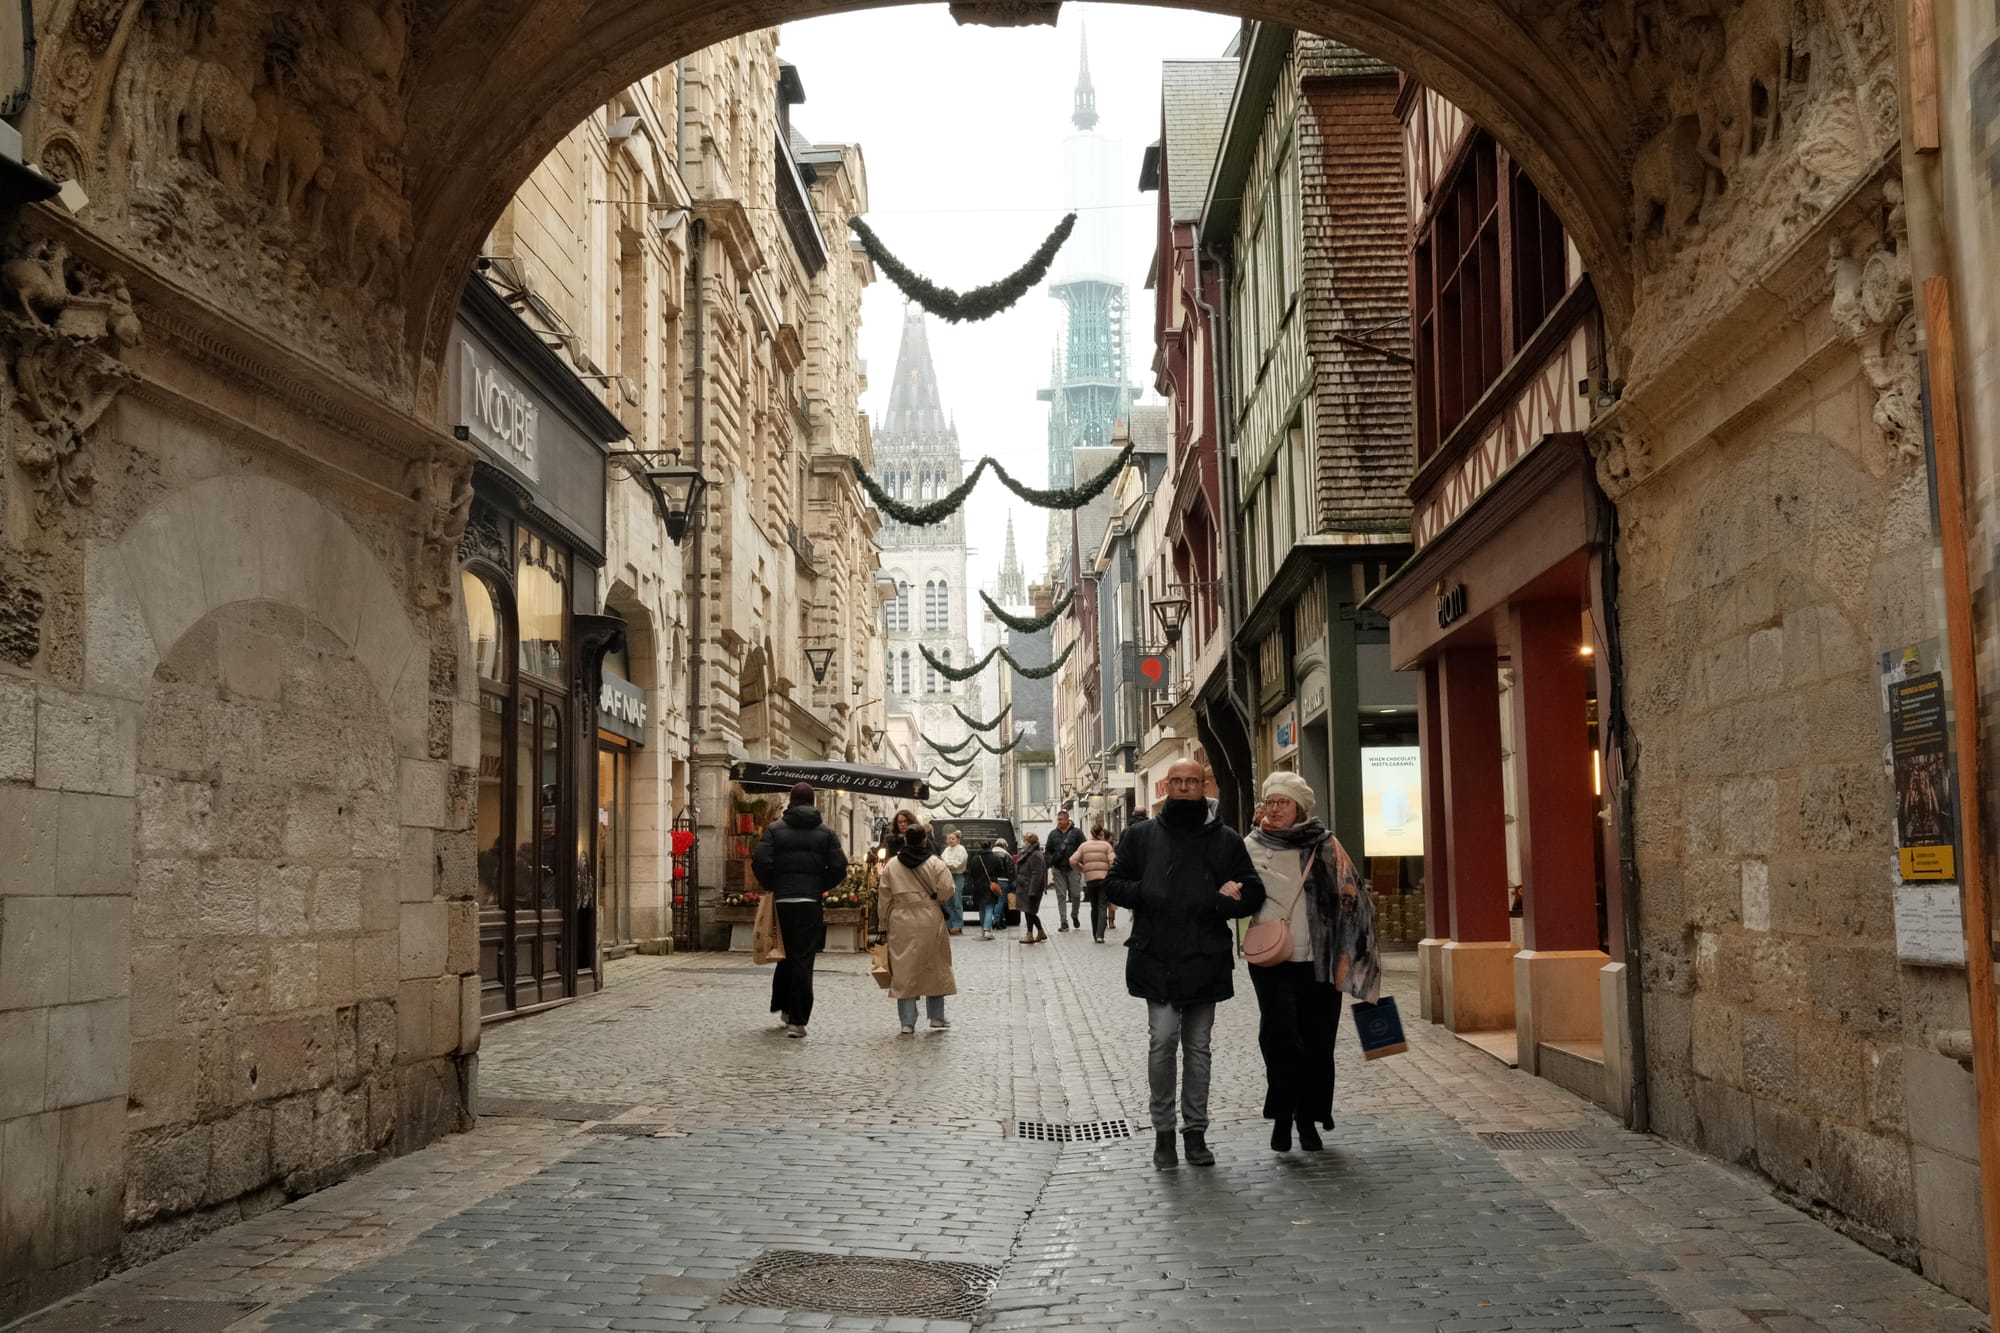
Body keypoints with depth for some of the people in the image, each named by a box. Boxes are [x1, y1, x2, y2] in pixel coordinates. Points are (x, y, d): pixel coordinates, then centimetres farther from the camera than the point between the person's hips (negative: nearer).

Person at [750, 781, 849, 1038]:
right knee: (803, 960, -1)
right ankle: (797, 1020, -4)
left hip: (782, 901, 1)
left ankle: (784, 1007, 24)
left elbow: (760, 862, -9)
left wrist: (770, 886, 7)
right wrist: (820, 887, 11)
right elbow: (839, 867, -4)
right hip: (811, 902, -1)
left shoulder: (775, 829, 2)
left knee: (785, 955, 18)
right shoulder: (825, 832, 4)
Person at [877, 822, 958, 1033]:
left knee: (904, 969, 5)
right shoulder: (935, 863, -5)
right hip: (929, 921, -1)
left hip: (900, 923, 1)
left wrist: (884, 925, 12)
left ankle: (907, 1021, 3)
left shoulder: (891, 865, 2)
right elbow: (946, 891, -9)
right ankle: (936, 1016, 20)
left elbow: (884, 898, 4)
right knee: (934, 967, 13)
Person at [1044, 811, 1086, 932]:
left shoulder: (1077, 832, 3)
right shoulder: (1053, 834, 11)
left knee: (1076, 895, -1)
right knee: (1061, 896, 0)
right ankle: (1064, 922, 2)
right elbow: (1048, 851, 15)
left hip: (1073, 868, -2)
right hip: (1058, 869, 2)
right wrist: (1048, 862, -1)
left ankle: (1074, 915, 26)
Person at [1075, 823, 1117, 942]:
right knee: (1102, 908, -2)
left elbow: (1073, 861, -4)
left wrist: (1081, 869, 11)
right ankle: (1100, 935, -14)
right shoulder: (1106, 845, -2)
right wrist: (1112, 873, 5)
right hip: (1104, 878, -3)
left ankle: (1095, 934, 20)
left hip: (1090, 880, 3)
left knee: (1094, 908, 17)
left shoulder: (1083, 845, 6)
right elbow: (1113, 861, -13)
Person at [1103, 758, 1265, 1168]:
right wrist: (1148, 895, -12)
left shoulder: (1225, 839, 4)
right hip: (1157, 960, -1)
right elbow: (1114, 885, 6)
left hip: (1205, 960, 1)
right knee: (1163, 1040, -10)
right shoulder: (1141, 835, 5)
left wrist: (1213, 903, -15)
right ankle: (1163, 1130, 4)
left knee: (1198, 1046, 11)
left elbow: (1253, 894, 2)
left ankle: (1196, 1130, 20)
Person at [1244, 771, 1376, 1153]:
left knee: (1317, 1043, 6)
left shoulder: (1325, 846, 3)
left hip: (1318, 961, 1)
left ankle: (1308, 1117, 21)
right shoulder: (1252, 847, 5)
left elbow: (1349, 898, 5)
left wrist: (1346, 956, 0)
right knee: (1281, 1039, -11)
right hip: (1272, 961, -1)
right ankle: (1282, 1115, 3)